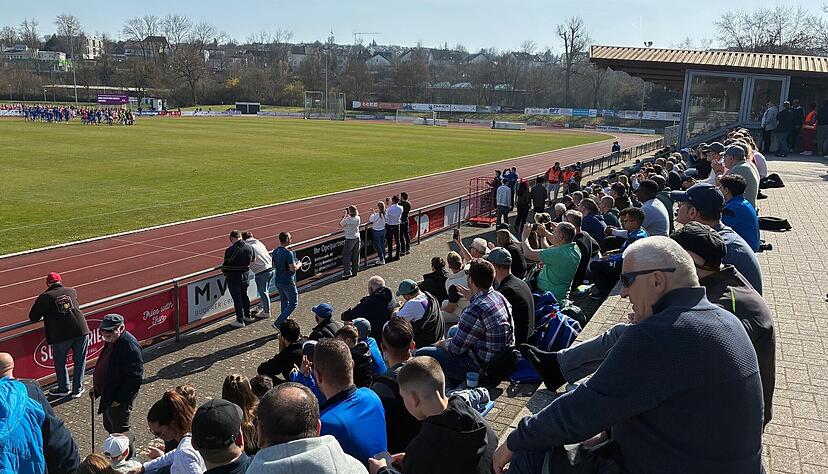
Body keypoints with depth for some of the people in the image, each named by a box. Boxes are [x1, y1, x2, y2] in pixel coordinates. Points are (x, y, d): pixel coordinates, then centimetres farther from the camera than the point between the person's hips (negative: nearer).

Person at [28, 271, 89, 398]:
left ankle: (63, 389, 30)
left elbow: (33, 317, 6)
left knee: (60, 362, 19)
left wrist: (46, 314, 25)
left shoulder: (44, 297, 1)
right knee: (80, 361, 15)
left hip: (61, 335, -3)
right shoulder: (72, 291, 11)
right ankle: (77, 389, 23)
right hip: (81, 330, 3)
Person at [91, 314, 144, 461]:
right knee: (109, 426, 22)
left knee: (120, 431, 3)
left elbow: (135, 377, -26)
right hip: (108, 395, 10)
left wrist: (120, 399, -22)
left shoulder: (130, 346, -26)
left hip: (120, 399, -10)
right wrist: (96, 388, 15)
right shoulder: (111, 342, 4)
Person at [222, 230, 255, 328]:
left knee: (237, 299, 1)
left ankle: (240, 321, 7)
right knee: (244, 296, 22)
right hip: (245, 275, 6)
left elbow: (226, 265, -14)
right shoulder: (249, 248, -3)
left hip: (233, 277, -6)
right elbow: (252, 260, 9)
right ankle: (247, 316, 33)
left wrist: (224, 272, 6)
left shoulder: (230, 250, -20)